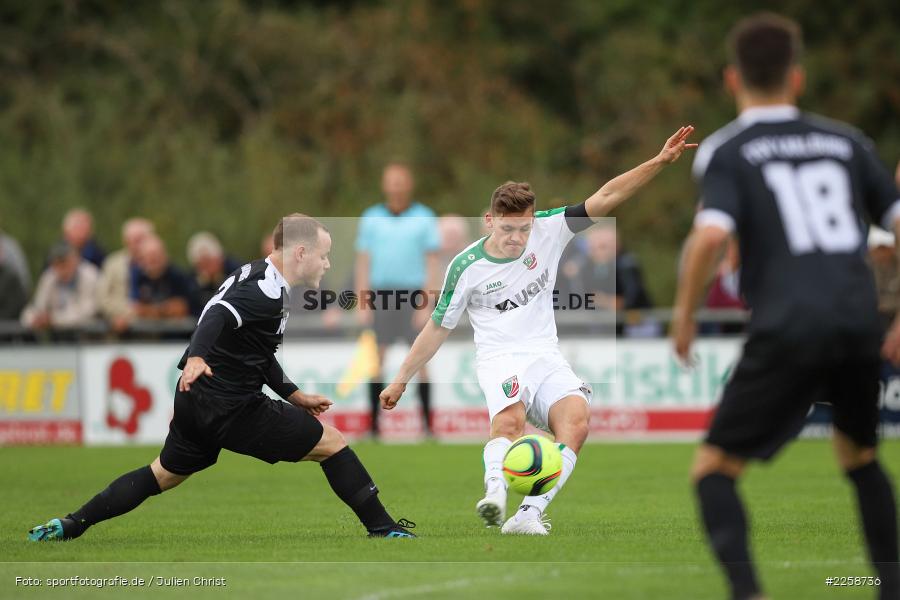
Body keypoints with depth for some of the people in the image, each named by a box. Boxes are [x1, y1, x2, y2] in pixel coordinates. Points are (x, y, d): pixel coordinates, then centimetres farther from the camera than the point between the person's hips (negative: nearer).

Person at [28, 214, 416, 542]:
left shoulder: (256, 276, 16)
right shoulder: (268, 290, -17)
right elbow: (220, 315, -35)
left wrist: (293, 395, 28)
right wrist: (196, 357, -51)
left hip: (197, 403, 10)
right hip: (231, 409, -10)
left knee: (164, 474, 24)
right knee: (332, 443, -1)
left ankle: (68, 526, 22)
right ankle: (382, 528, 3)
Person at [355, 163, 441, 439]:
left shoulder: (424, 218, 2)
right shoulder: (371, 218, 8)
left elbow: (432, 264, 0)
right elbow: (363, 262, 9)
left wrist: (426, 305, -7)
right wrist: (362, 304, 2)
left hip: (413, 294, -2)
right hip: (380, 294, 2)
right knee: (376, 360, -1)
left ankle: (427, 423, -3)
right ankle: (373, 424, 1)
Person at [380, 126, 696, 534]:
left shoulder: (547, 232, 1)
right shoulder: (467, 267, -2)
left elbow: (605, 199, -2)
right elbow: (438, 329, 10)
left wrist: (660, 161, -11)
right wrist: (401, 380, 15)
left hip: (546, 357, 3)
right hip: (499, 358, -3)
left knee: (576, 419, -28)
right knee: (510, 420, -36)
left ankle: (529, 514, -35)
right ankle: (494, 493, -58)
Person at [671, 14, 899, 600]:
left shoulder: (726, 150, 3)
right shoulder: (846, 141, 15)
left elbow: (710, 235, -14)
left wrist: (685, 312, 0)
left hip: (788, 331, -4)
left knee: (714, 468, 4)